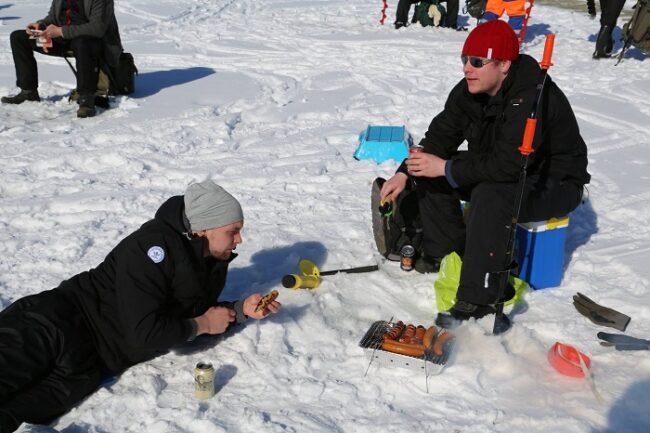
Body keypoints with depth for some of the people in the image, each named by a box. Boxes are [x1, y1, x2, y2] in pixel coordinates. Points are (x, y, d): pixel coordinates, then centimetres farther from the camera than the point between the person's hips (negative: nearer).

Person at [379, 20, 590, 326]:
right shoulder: (468, 92, -6)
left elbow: (508, 166, -38)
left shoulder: (531, 98, -31)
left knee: (491, 195, -38)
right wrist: (404, 174, -14)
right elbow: (439, 137, -2)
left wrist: (447, 168, -33)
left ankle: (480, 296, -28)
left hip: (555, 183, -8)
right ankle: (446, 251, 10)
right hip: (498, 166, 8)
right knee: (428, 173, -3)